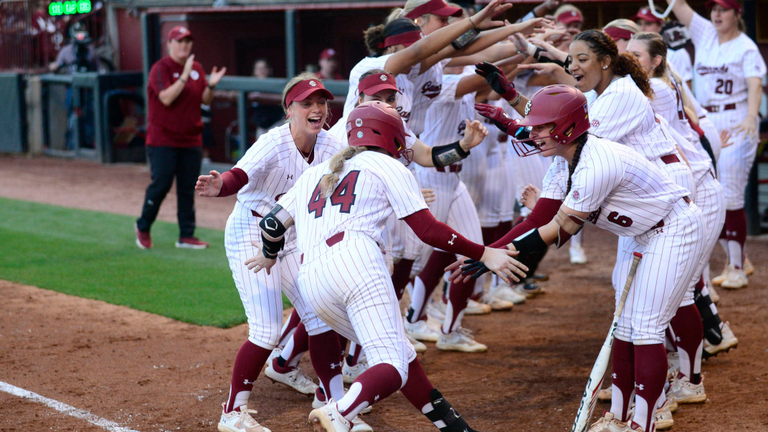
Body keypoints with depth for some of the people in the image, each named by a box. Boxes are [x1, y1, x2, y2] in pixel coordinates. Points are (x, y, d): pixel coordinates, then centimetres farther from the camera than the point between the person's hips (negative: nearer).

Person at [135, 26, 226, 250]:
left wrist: (211, 85, -7)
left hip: (191, 140, 6)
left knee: (188, 189, 5)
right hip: (163, 139, -6)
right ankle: (143, 227, 13)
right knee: (161, 184, -7)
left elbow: (205, 100, 13)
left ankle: (186, 235, 9)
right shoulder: (161, 68, -8)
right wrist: (185, 76, -26)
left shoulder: (197, 68, 12)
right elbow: (167, 98, -20)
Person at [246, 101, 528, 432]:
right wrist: (484, 254, 10)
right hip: (354, 259, -6)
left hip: (310, 280, 7)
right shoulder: (387, 167, 15)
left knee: (403, 355, 15)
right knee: (394, 365, -15)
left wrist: (269, 255, 47)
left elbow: (273, 223, 26)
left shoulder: (315, 172, 30)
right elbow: (428, 230, 5)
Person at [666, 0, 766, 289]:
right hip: (706, 125, 6)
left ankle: (737, 269, -5)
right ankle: (735, 260, 18)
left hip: (736, 126, -6)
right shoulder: (704, 33, 10)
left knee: (731, 197, -9)